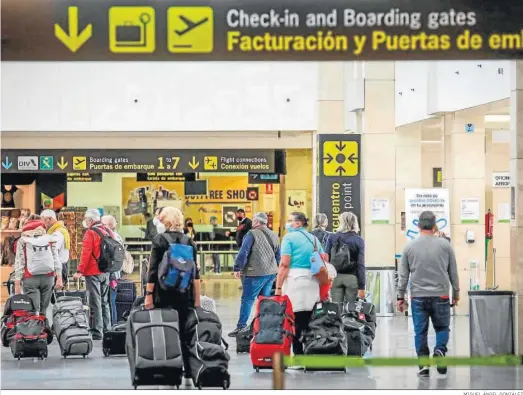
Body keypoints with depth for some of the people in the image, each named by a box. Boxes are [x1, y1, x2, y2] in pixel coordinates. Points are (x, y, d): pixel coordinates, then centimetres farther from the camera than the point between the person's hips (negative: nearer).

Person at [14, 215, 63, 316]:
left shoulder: (22, 240, 4)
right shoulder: (50, 239, 11)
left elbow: (19, 262, 0)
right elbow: (56, 259, 6)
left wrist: (17, 283, -1)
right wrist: (59, 277, 5)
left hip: (30, 278, -2)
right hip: (48, 277, 2)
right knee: (43, 310, 8)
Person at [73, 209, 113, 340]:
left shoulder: (90, 232, -12)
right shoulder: (108, 231, 10)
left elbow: (86, 253, -18)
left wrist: (80, 270, -16)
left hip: (93, 272, -7)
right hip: (106, 272, 7)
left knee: (95, 303, -5)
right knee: (104, 302, 15)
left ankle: (97, 332, -6)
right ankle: (107, 330, 17)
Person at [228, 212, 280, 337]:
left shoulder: (252, 234, -9)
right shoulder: (274, 236, 14)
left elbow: (243, 252, -14)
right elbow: (278, 256, 20)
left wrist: (237, 268, -10)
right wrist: (276, 271, 27)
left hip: (256, 274, -7)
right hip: (271, 273, 7)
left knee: (247, 299, -5)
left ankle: (241, 327, -8)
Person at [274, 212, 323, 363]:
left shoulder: (289, 237, 0)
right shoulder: (314, 239, 18)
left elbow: (284, 264, -8)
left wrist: (278, 287, -8)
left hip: (295, 279, -6)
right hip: (313, 282, 6)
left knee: (295, 320, -5)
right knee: (309, 320, 7)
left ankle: (299, 357, -8)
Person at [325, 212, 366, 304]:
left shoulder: (332, 238, 2)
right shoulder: (359, 241, -2)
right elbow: (360, 265, -6)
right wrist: (361, 287, -5)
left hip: (335, 278, 1)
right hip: (351, 278, -1)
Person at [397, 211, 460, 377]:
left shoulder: (410, 247, 2)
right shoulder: (445, 245, 0)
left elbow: (403, 275, 5)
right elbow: (453, 272, 6)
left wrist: (401, 297, 11)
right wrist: (456, 293, 16)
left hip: (418, 297, 1)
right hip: (441, 296, -1)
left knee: (420, 331, 6)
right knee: (442, 327, 12)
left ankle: (423, 363, 2)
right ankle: (439, 351, -12)